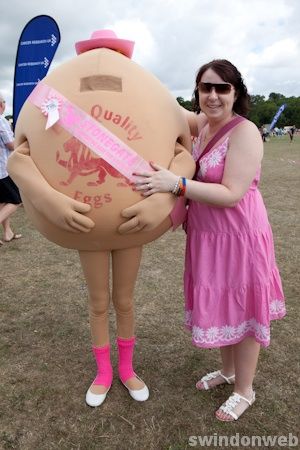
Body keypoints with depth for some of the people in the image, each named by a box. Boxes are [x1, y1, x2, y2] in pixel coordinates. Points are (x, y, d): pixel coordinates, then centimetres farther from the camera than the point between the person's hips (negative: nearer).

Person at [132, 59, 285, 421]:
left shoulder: (244, 132, -18)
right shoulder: (202, 123, 5)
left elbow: (232, 194, -25)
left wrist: (175, 184, -33)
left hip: (239, 238, -7)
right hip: (207, 236, 8)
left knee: (242, 311, 9)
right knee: (221, 307, 21)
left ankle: (244, 391, 33)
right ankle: (227, 371, 46)